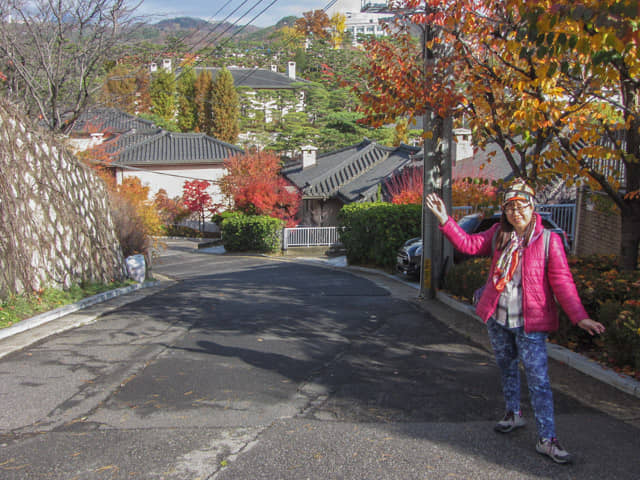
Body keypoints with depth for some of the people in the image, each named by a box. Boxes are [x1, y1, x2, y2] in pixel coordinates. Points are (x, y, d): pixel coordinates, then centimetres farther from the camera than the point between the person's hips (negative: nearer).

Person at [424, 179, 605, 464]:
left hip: (530, 322, -5)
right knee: (506, 367, 20)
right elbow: (469, 244, 0)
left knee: (538, 379, -6)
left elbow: (562, 282, -12)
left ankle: (547, 439, 3)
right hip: (497, 318, 5)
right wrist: (445, 220, -8)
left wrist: (579, 316, -21)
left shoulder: (548, 240, -9)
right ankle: (513, 414, 40)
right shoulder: (498, 235, 5)